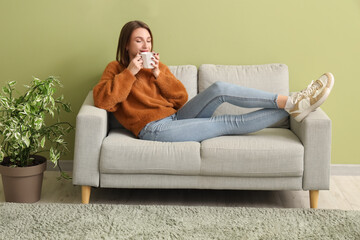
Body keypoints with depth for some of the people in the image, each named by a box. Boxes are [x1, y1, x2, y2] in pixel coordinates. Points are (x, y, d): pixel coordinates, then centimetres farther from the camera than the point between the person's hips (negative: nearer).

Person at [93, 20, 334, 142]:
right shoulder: (116, 68, 5)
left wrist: (158, 74, -3)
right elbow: (102, 100, -14)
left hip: (175, 118, 6)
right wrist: (130, 72, -15)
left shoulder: (155, 65, 20)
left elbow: (181, 98, 10)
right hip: (155, 130, -6)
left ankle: (293, 103, -23)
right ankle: (291, 106, -19)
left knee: (219, 89, -19)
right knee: (230, 123, -19)